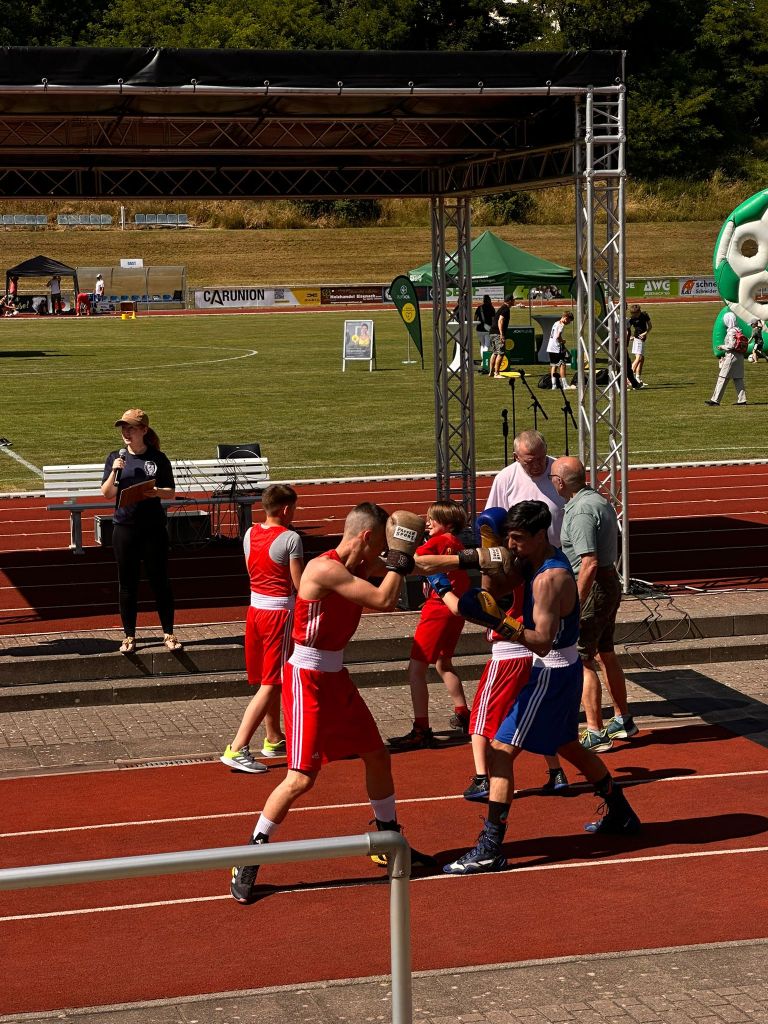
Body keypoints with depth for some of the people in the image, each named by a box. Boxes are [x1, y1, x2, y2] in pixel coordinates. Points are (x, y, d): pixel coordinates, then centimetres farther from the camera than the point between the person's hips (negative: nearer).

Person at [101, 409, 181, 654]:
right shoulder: (115, 458, 4)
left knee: (160, 581, 4)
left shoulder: (158, 459, -1)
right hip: (125, 527, 1)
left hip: (153, 526, -1)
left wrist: (157, 492, -18)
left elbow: (171, 492, 3)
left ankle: (168, 634, 15)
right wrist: (115, 471, -14)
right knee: (127, 583, 6)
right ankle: (129, 636, 15)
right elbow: (107, 493, 1)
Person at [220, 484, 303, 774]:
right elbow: (300, 585, -14)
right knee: (271, 684, -6)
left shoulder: (250, 535, 5)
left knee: (267, 679, 21)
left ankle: (274, 739, 34)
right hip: (280, 611, -8)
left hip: (256, 607, 8)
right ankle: (237, 749, -13)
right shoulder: (290, 538, -16)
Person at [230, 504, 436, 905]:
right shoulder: (325, 569, -23)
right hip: (306, 680, -9)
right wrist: (400, 557, -14)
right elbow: (384, 601, -27)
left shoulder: (356, 570, 5)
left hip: (335, 678, 9)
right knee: (302, 778, -12)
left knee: (377, 756, 18)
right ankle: (248, 863, 0)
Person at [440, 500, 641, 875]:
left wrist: (499, 623, -41)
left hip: (552, 673, -10)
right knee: (568, 746, 27)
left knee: (501, 750, -11)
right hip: (562, 670, 10)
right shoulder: (536, 563, 5)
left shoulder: (550, 578, -25)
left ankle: (489, 848, -13)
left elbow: (542, 642, -30)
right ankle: (620, 815, 42)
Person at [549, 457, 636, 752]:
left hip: (592, 587, -10)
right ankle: (623, 720, 31)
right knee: (606, 654, 21)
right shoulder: (600, 500, 10)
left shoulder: (580, 511, -21)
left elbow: (589, 563, -27)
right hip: (611, 581, 10)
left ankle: (595, 734, -2)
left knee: (582, 661, -4)